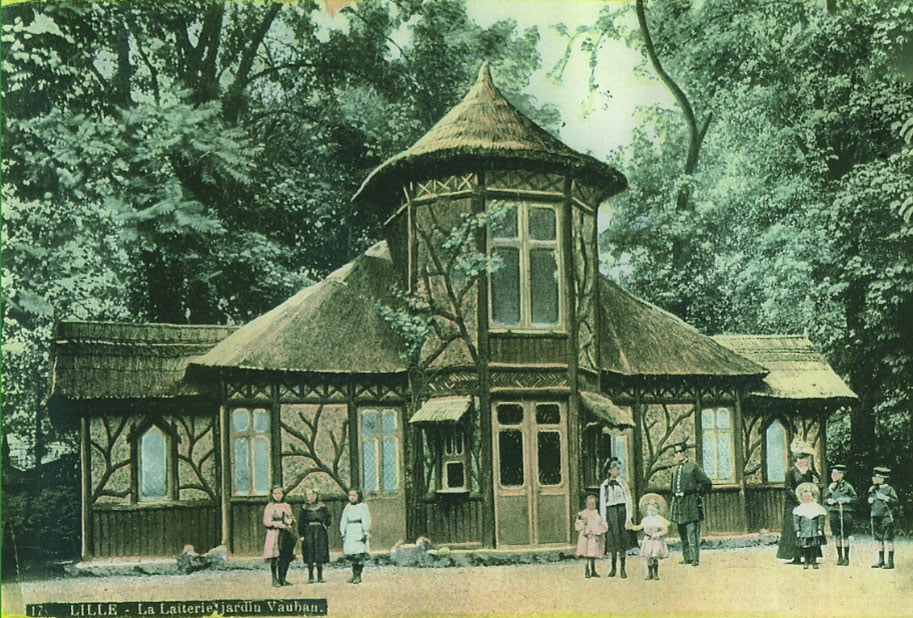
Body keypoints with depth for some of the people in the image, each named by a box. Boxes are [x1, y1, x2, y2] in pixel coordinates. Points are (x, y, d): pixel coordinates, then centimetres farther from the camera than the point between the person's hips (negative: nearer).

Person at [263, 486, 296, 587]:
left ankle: (283, 579, 8)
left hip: (286, 534, 5)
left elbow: (291, 518, 19)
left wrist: (289, 524, -4)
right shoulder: (270, 507, 1)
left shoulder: (286, 506, 16)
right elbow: (266, 522, -6)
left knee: (286, 557, 1)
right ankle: (275, 579, 1)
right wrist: (280, 525, -16)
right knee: (275, 558, -7)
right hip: (274, 533, -4)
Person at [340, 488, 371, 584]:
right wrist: (343, 533, 12)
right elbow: (343, 521, 19)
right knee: (351, 555, 2)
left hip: (359, 532, -5)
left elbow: (366, 521, -5)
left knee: (359, 554, -10)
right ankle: (354, 574, 11)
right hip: (350, 533, 5)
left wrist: (366, 534, -11)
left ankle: (358, 576, -7)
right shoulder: (348, 507, 16)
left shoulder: (362, 506, 0)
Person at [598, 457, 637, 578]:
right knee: (612, 542, 4)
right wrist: (604, 521, 0)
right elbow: (602, 505, 7)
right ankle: (613, 567, 15)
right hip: (610, 513, 1)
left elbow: (628, 502, 1)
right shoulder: (604, 486, 6)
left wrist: (628, 519, -7)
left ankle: (622, 568, 6)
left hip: (622, 512, -1)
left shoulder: (622, 484, 3)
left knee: (622, 541, 0)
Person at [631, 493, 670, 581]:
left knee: (655, 557, -6)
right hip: (648, 541, 3)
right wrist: (632, 527, 8)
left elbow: (665, 530, -7)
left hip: (657, 541, -3)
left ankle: (656, 574, 9)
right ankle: (649, 573, 13)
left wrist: (658, 534, -21)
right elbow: (639, 527, 22)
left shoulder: (661, 519, -5)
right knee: (648, 558, 0)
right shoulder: (645, 520, 6)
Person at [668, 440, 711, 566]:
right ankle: (687, 557, 16)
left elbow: (706, 483, -2)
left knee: (692, 532, -8)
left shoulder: (693, 468, -4)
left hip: (690, 503, -7)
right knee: (682, 533, 10)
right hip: (678, 503, 7)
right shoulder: (675, 470, 15)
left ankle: (695, 558, -6)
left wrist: (698, 493, -3)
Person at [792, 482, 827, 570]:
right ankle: (806, 562, 12)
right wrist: (797, 530, -4)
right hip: (804, 532, 1)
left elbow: (821, 520, 3)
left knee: (815, 546, -3)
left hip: (815, 531, -1)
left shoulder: (817, 508, 3)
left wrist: (820, 529, -5)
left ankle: (814, 561, 8)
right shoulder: (799, 509, 5)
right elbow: (796, 520, 4)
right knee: (804, 547, 0)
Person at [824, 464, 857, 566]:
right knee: (837, 536, 5)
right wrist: (829, 501, -7)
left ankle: (846, 558, 8)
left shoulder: (847, 486, 0)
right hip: (834, 513, 3)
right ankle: (839, 557, 13)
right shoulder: (830, 487, 10)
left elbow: (854, 499, 1)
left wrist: (845, 500, -13)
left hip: (845, 512, -3)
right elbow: (825, 499, 13)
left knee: (845, 536, 0)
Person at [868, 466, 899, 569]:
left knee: (888, 540, -4)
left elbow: (896, 501, -13)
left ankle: (890, 562, 0)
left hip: (886, 518, -7)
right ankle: (881, 561, 18)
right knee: (879, 540, 10)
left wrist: (885, 498, -23)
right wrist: (870, 500, 3)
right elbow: (870, 500, 25)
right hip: (876, 517, 7)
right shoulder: (873, 489, 13)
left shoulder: (889, 489, -5)